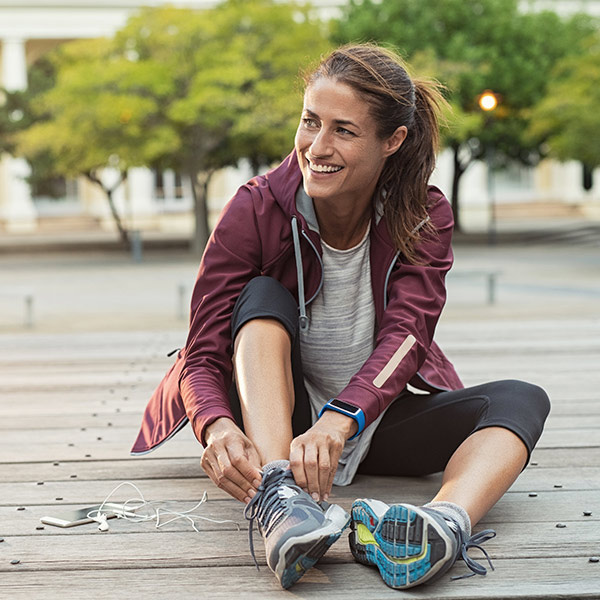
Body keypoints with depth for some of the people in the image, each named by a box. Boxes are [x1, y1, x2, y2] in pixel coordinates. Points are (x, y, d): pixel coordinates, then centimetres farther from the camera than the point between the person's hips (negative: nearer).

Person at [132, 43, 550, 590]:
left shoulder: (424, 217, -10)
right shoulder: (256, 211, -15)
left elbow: (404, 337, -25)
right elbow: (203, 355, -19)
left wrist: (339, 420, -46)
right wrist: (218, 427, -43)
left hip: (376, 419, 2)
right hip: (272, 422, -1)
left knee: (521, 400, -22)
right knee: (263, 295, -27)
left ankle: (447, 522, -55)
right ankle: (277, 498, -49)